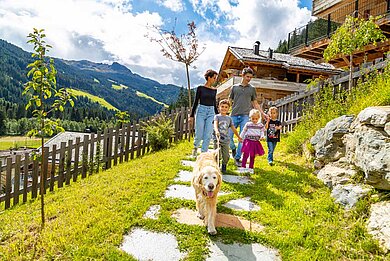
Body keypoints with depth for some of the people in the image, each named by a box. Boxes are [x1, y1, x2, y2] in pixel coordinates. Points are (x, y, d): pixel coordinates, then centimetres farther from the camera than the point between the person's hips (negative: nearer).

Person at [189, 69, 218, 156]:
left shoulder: (214, 90, 10)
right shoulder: (200, 88, -2)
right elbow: (195, 102, 0)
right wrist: (191, 115, -3)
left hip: (211, 113, 4)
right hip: (201, 111, -3)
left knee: (208, 135, -2)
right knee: (199, 134, -2)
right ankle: (195, 147, 28)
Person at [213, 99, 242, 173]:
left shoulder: (229, 118, 12)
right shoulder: (217, 116, 1)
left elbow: (233, 129, 21)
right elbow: (215, 124, -19)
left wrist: (239, 137, 27)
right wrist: (216, 131, -40)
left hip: (226, 140, 3)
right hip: (217, 139, -3)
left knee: (226, 156, -1)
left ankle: (224, 167, 24)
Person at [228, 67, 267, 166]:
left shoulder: (252, 89, 14)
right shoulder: (235, 87, 12)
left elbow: (255, 103, 18)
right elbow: (229, 101, 15)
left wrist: (262, 113, 9)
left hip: (245, 116, 0)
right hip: (234, 115, 0)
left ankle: (237, 158, 5)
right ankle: (233, 149, 24)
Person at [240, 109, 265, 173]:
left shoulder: (260, 125, 5)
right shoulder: (248, 124, 2)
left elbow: (262, 132, 5)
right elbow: (243, 131, 8)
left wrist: (262, 136, -15)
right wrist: (240, 137, 6)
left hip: (256, 142, 2)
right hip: (248, 141, -2)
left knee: (252, 156, 11)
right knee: (246, 154, -10)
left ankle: (251, 168, 22)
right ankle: (243, 166, -3)